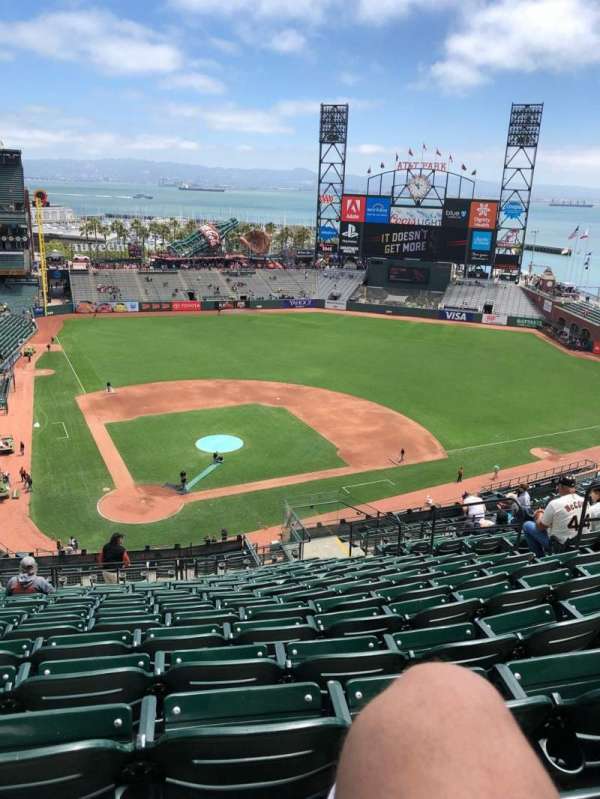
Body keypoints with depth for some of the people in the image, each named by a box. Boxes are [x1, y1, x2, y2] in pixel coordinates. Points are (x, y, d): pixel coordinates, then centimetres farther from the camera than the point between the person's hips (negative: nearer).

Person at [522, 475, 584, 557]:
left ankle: (540, 556, 15)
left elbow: (541, 527, -11)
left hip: (558, 545, -6)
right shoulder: (583, 501, -8)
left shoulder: (555, 503, -24)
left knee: (527, 525, 8)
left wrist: (539, 515, 10)